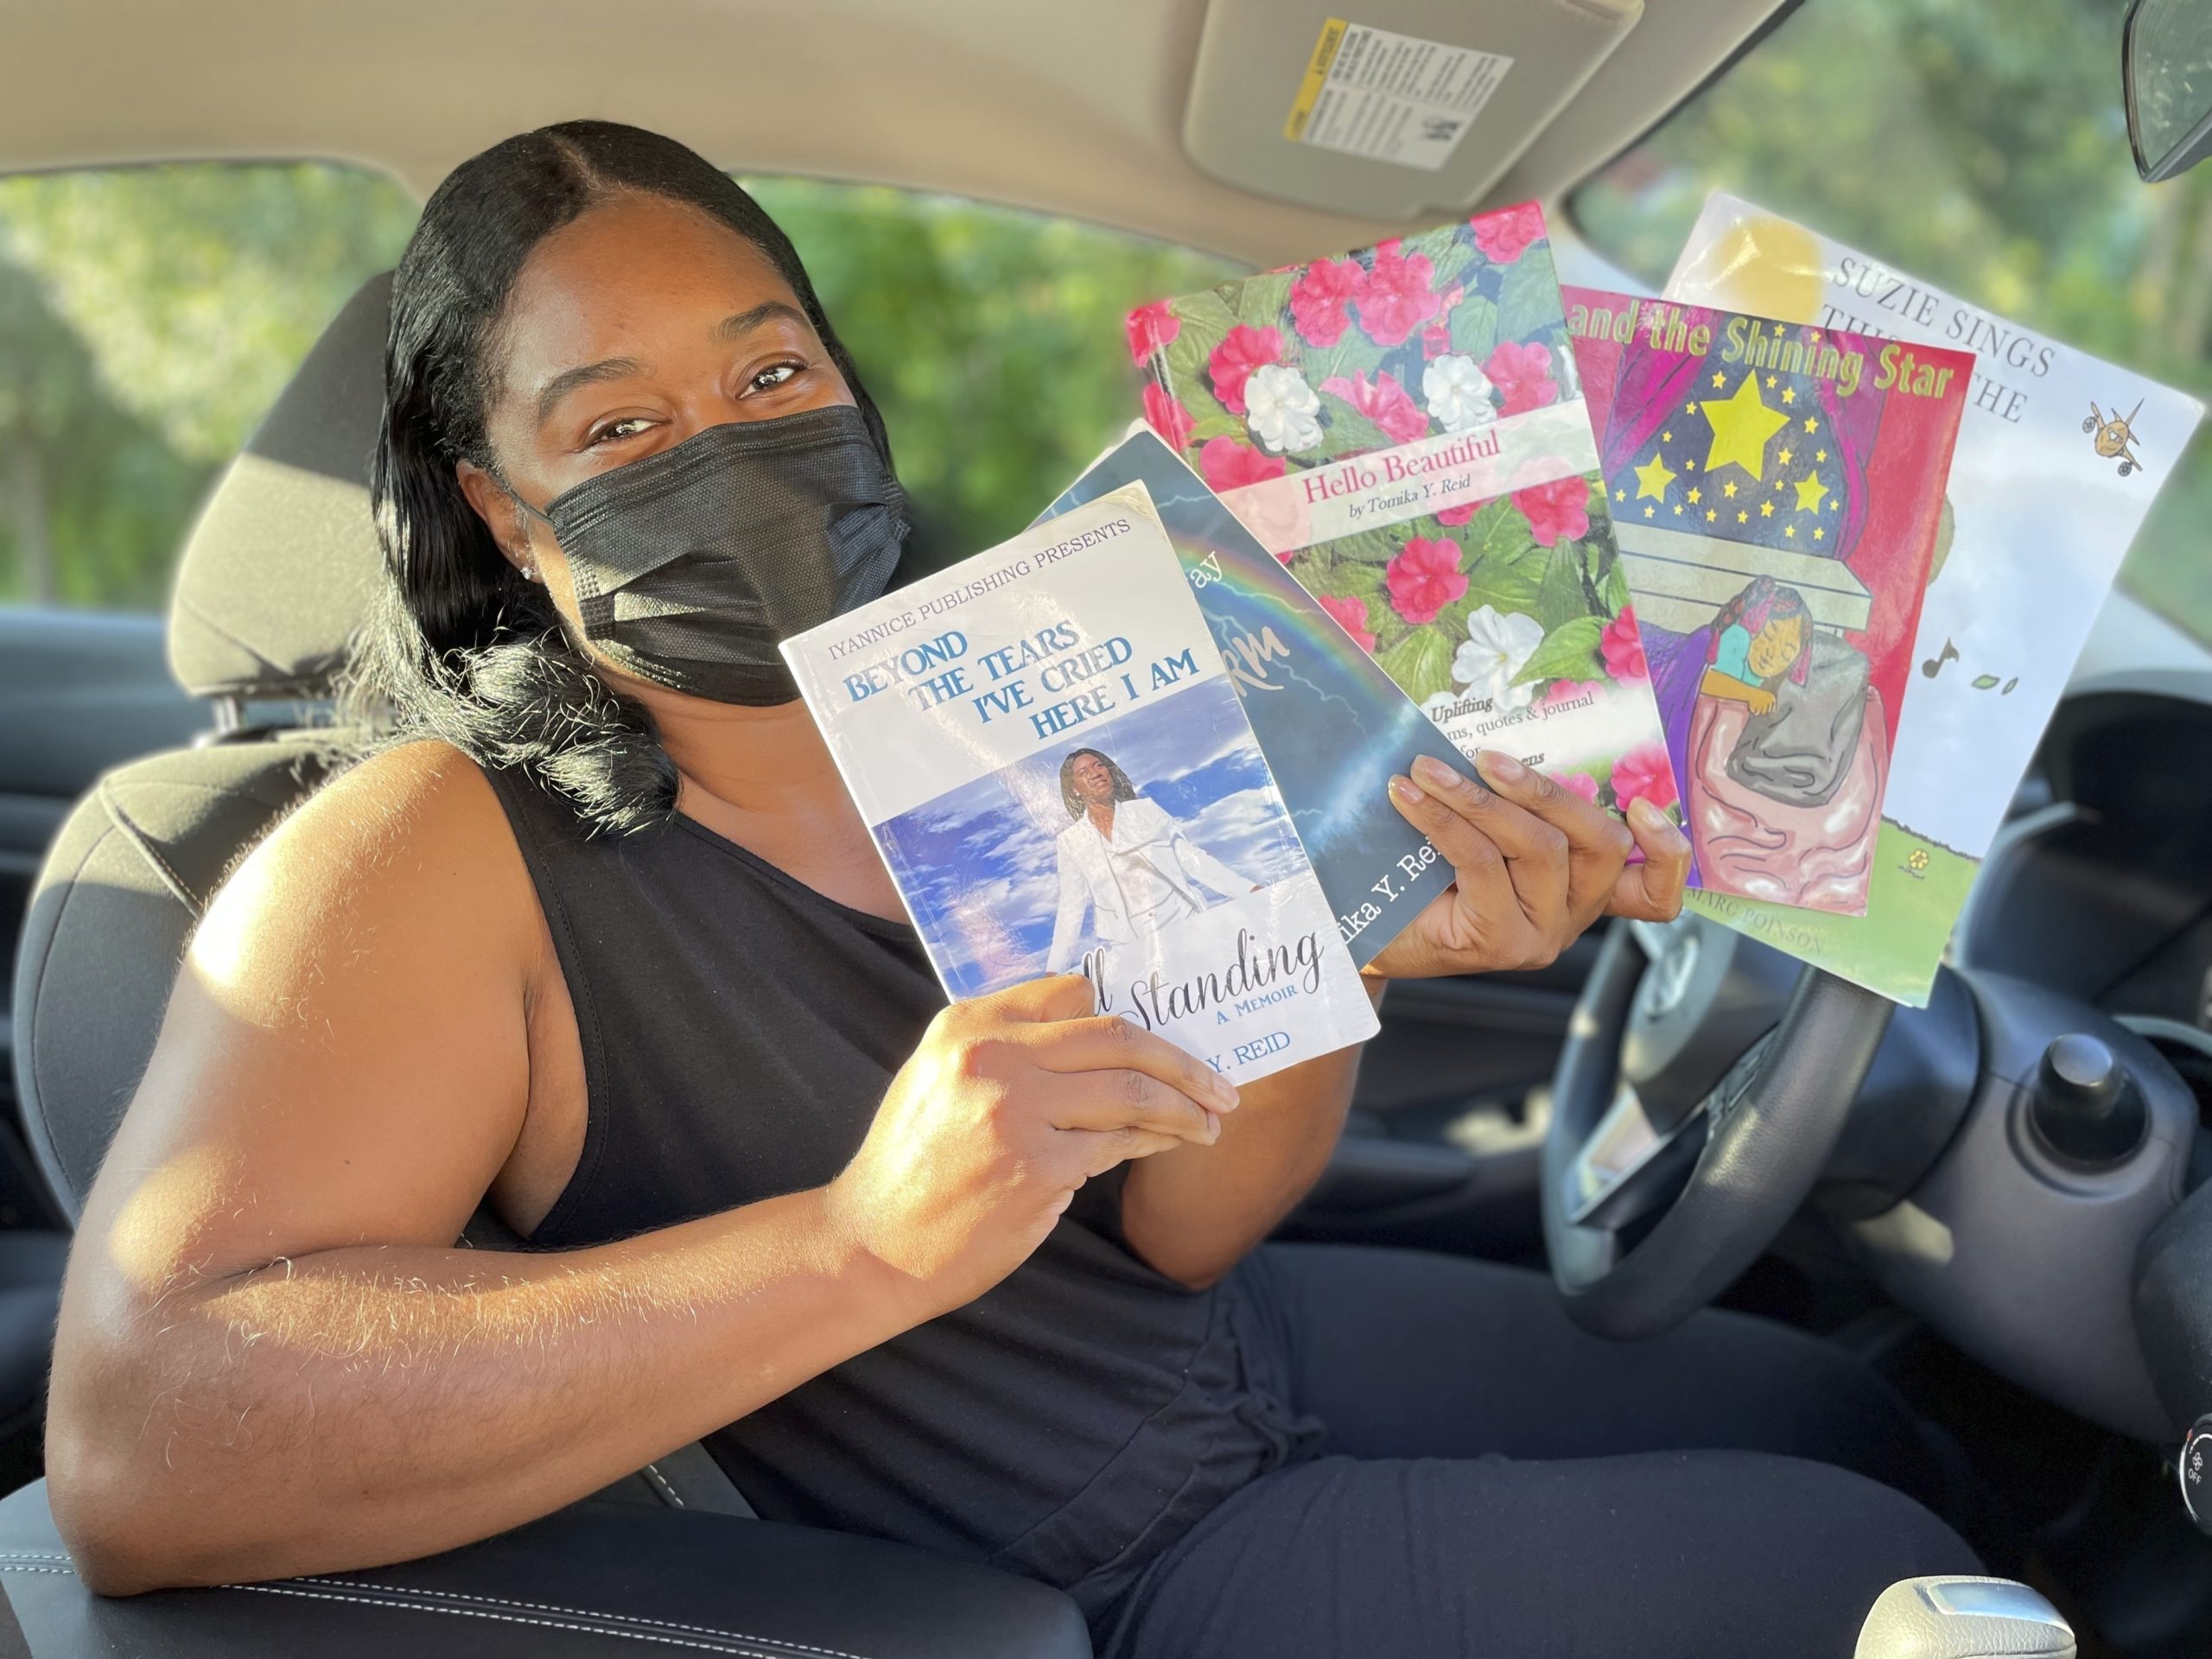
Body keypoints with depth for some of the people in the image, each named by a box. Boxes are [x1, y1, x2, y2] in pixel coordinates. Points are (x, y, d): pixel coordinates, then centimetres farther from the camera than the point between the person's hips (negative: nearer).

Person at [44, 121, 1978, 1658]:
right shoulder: (429, 856, -22)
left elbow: (1177, 1227, -5)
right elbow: (134, 1450, -36)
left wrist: (1344, 958, -26)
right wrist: (869, 1242, -43)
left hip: (1249, 1340, 7)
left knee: (1862, 1417, 22)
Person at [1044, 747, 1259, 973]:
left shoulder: (1146, 810, 9)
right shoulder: (1070, 841, 7)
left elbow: (1192, 857, 8)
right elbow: (1071, 908, 8)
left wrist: (1248, 890, 1)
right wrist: (1054, 969, 1)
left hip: (1184, 924, 1)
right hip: (1131, 950, -1)